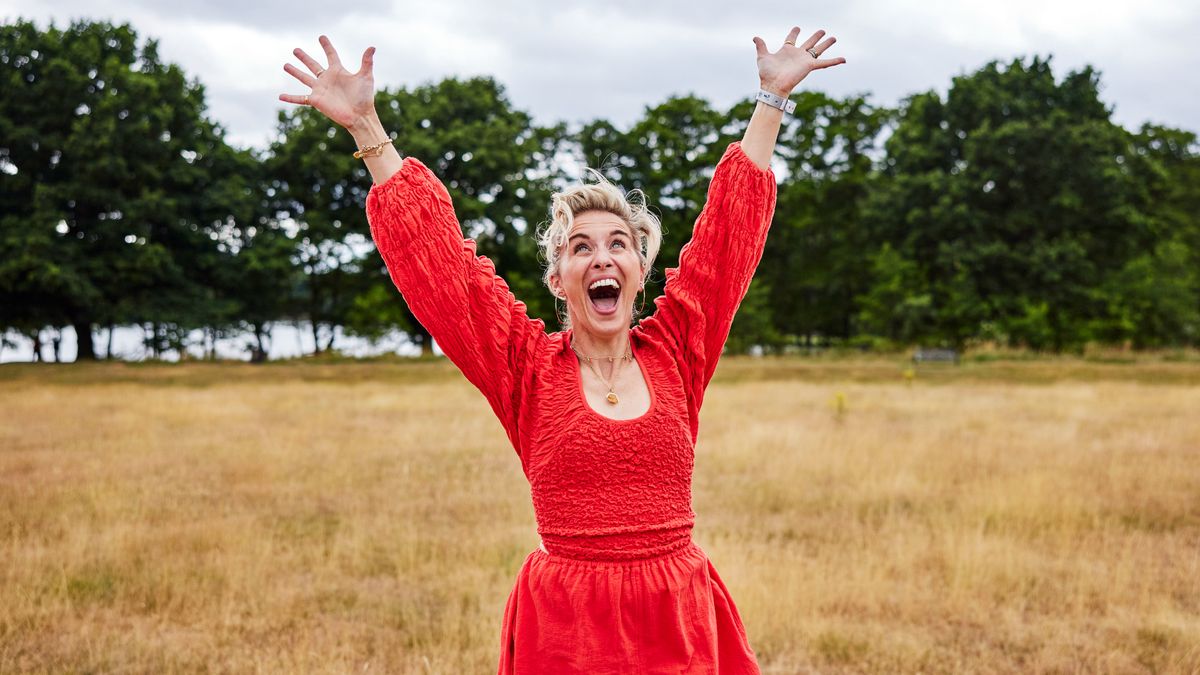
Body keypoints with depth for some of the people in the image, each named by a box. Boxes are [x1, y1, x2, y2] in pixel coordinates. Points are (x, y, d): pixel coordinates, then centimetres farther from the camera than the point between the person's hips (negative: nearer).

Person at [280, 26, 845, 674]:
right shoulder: (528, 366, -2)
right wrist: (366, 128, -6)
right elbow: (432, 251, -4)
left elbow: (730, 226, 7)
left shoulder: (674, 351, 3)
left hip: (679, 619, 2)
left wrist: (771, 99, 11)